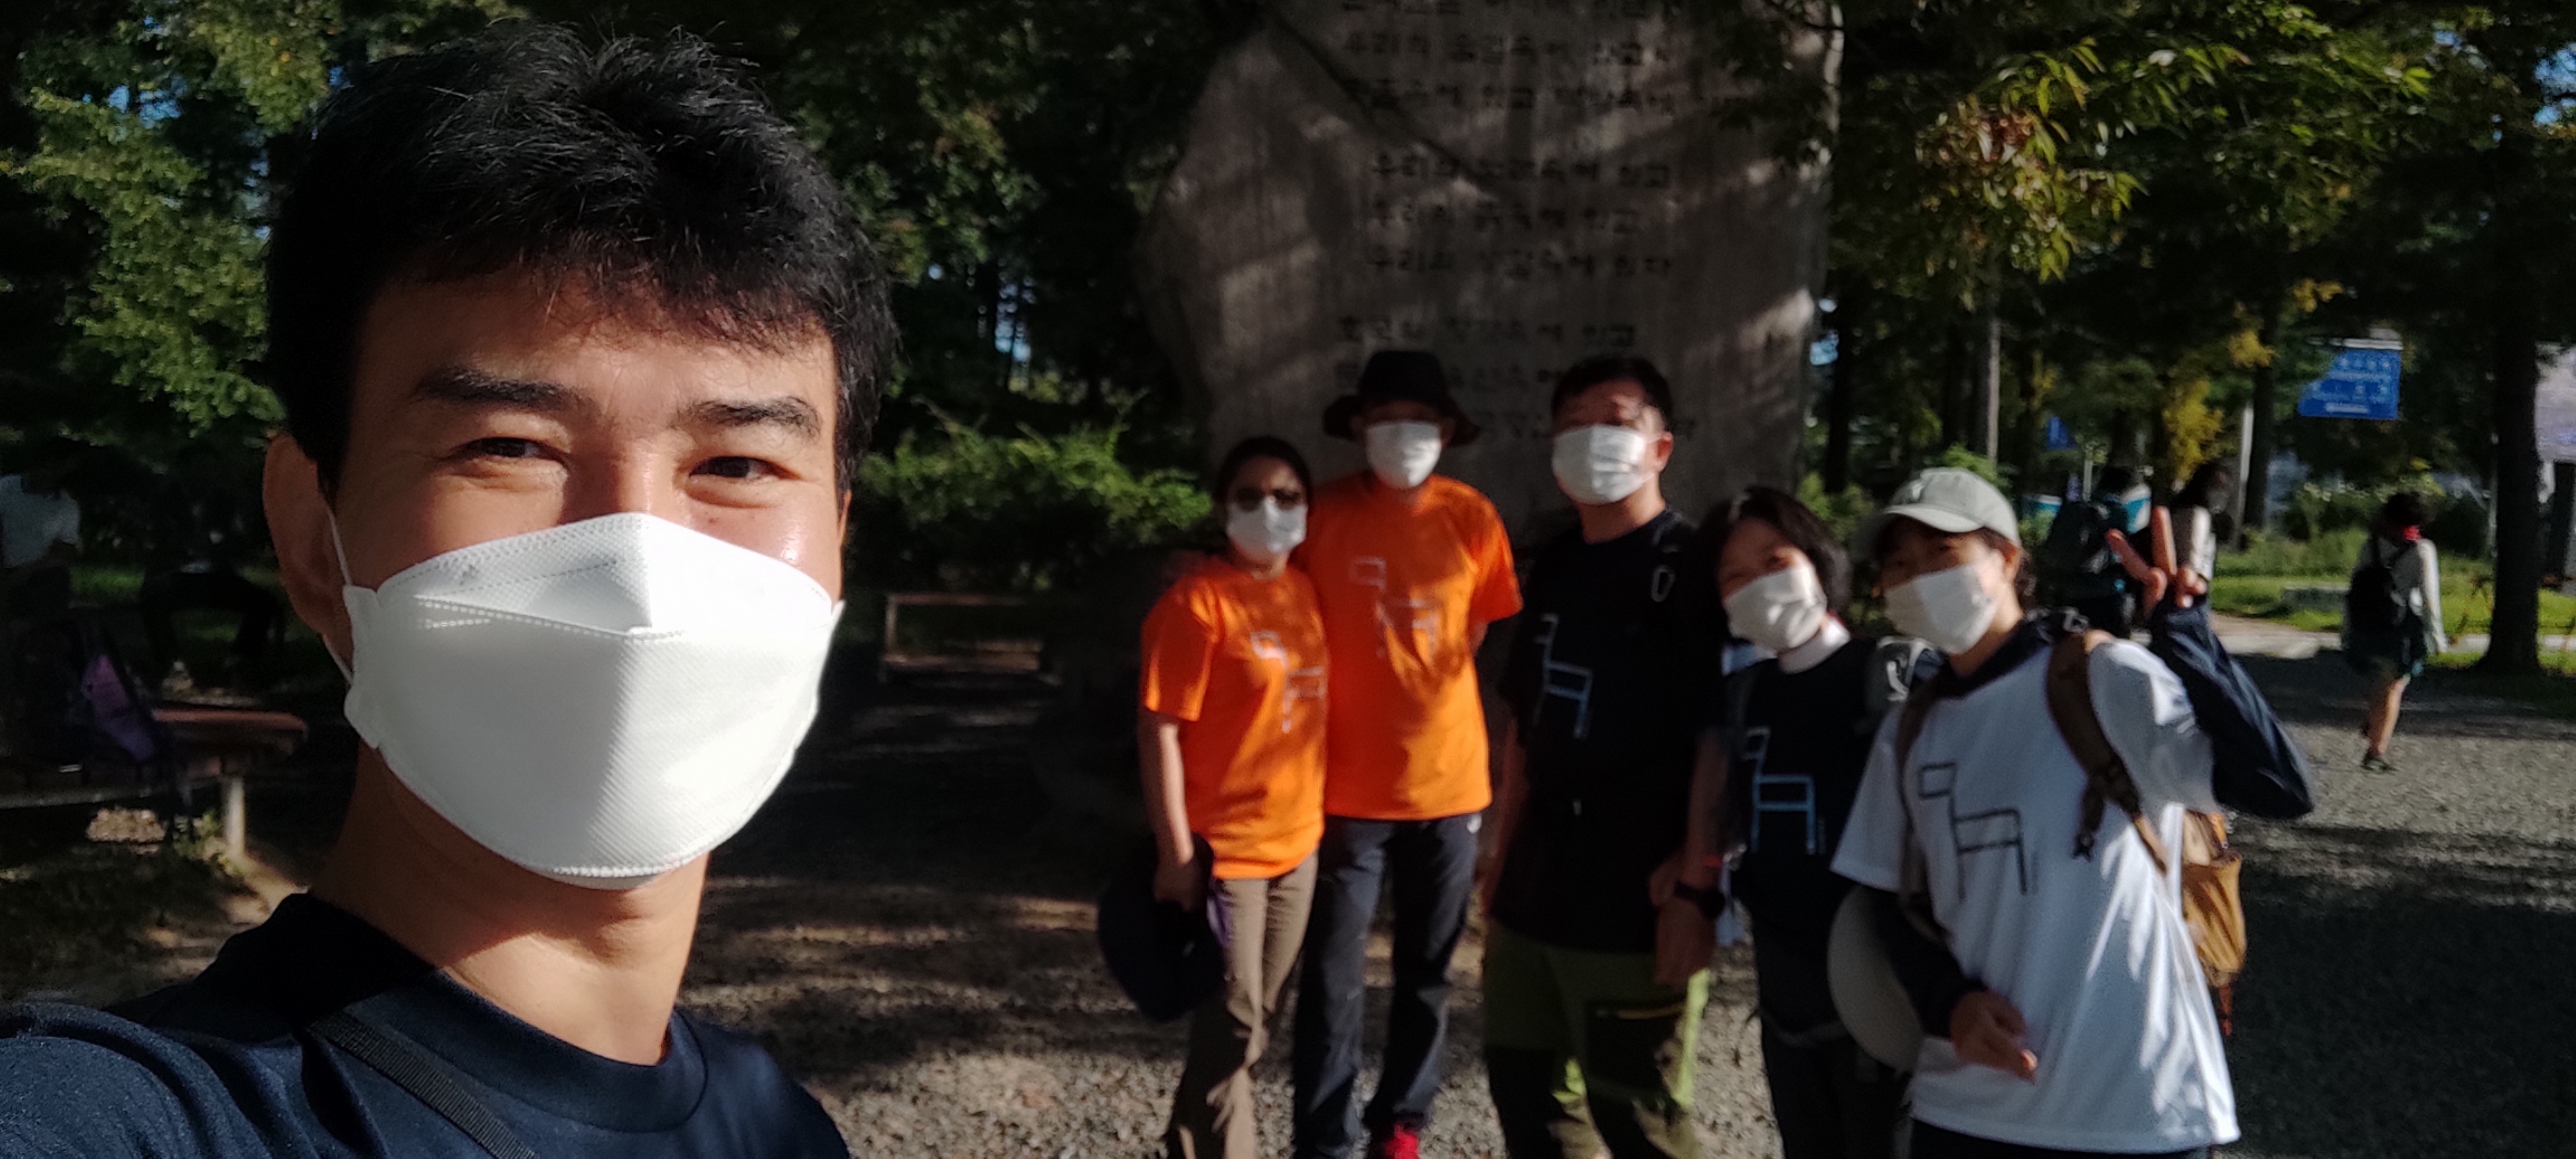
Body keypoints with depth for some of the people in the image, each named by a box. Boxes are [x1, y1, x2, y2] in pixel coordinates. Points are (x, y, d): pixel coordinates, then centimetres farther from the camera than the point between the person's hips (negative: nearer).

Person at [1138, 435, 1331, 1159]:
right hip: (1224, 849, -7)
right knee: (1231, 1030, 2)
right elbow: (1159, 730, -16)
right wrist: (1176, 853, -18)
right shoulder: (1197, 601, -14)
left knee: (1255, 1025, 16)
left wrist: (1316, 818, 11)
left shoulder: (1306, 591, 7)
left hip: (1297, 844, 7)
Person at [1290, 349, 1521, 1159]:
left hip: (1449, 783, 2)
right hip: (1347, 787, -2)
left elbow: (1486, 641, 9)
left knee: (1427, 976, 14)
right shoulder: (1323, 514, -6)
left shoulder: (1472, 518, -1)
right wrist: (1308, 762, -1)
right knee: (1334, 978, 3)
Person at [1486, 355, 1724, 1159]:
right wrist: (1504, 857, 16)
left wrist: (1697, 887, -19)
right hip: (1536, 890, 8)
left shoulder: (1689, 569, -10)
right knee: (1526, 1090, 17)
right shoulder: (1554, 566, 12)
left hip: (1636, 902, -8)